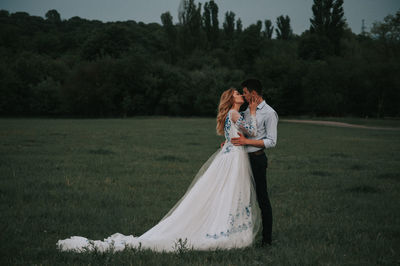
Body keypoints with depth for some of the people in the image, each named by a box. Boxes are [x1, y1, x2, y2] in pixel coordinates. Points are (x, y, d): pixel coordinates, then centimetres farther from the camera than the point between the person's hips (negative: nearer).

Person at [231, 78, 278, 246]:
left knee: (262, 198, -3)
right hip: (244, 157, 8)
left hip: (257, 159, -8)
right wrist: (229, 142, 8)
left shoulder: (269, 113, -10)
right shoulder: (247, 111, 15)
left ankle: (267, 238, 3)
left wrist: (247, 141, -19)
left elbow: (271, 142, -15)